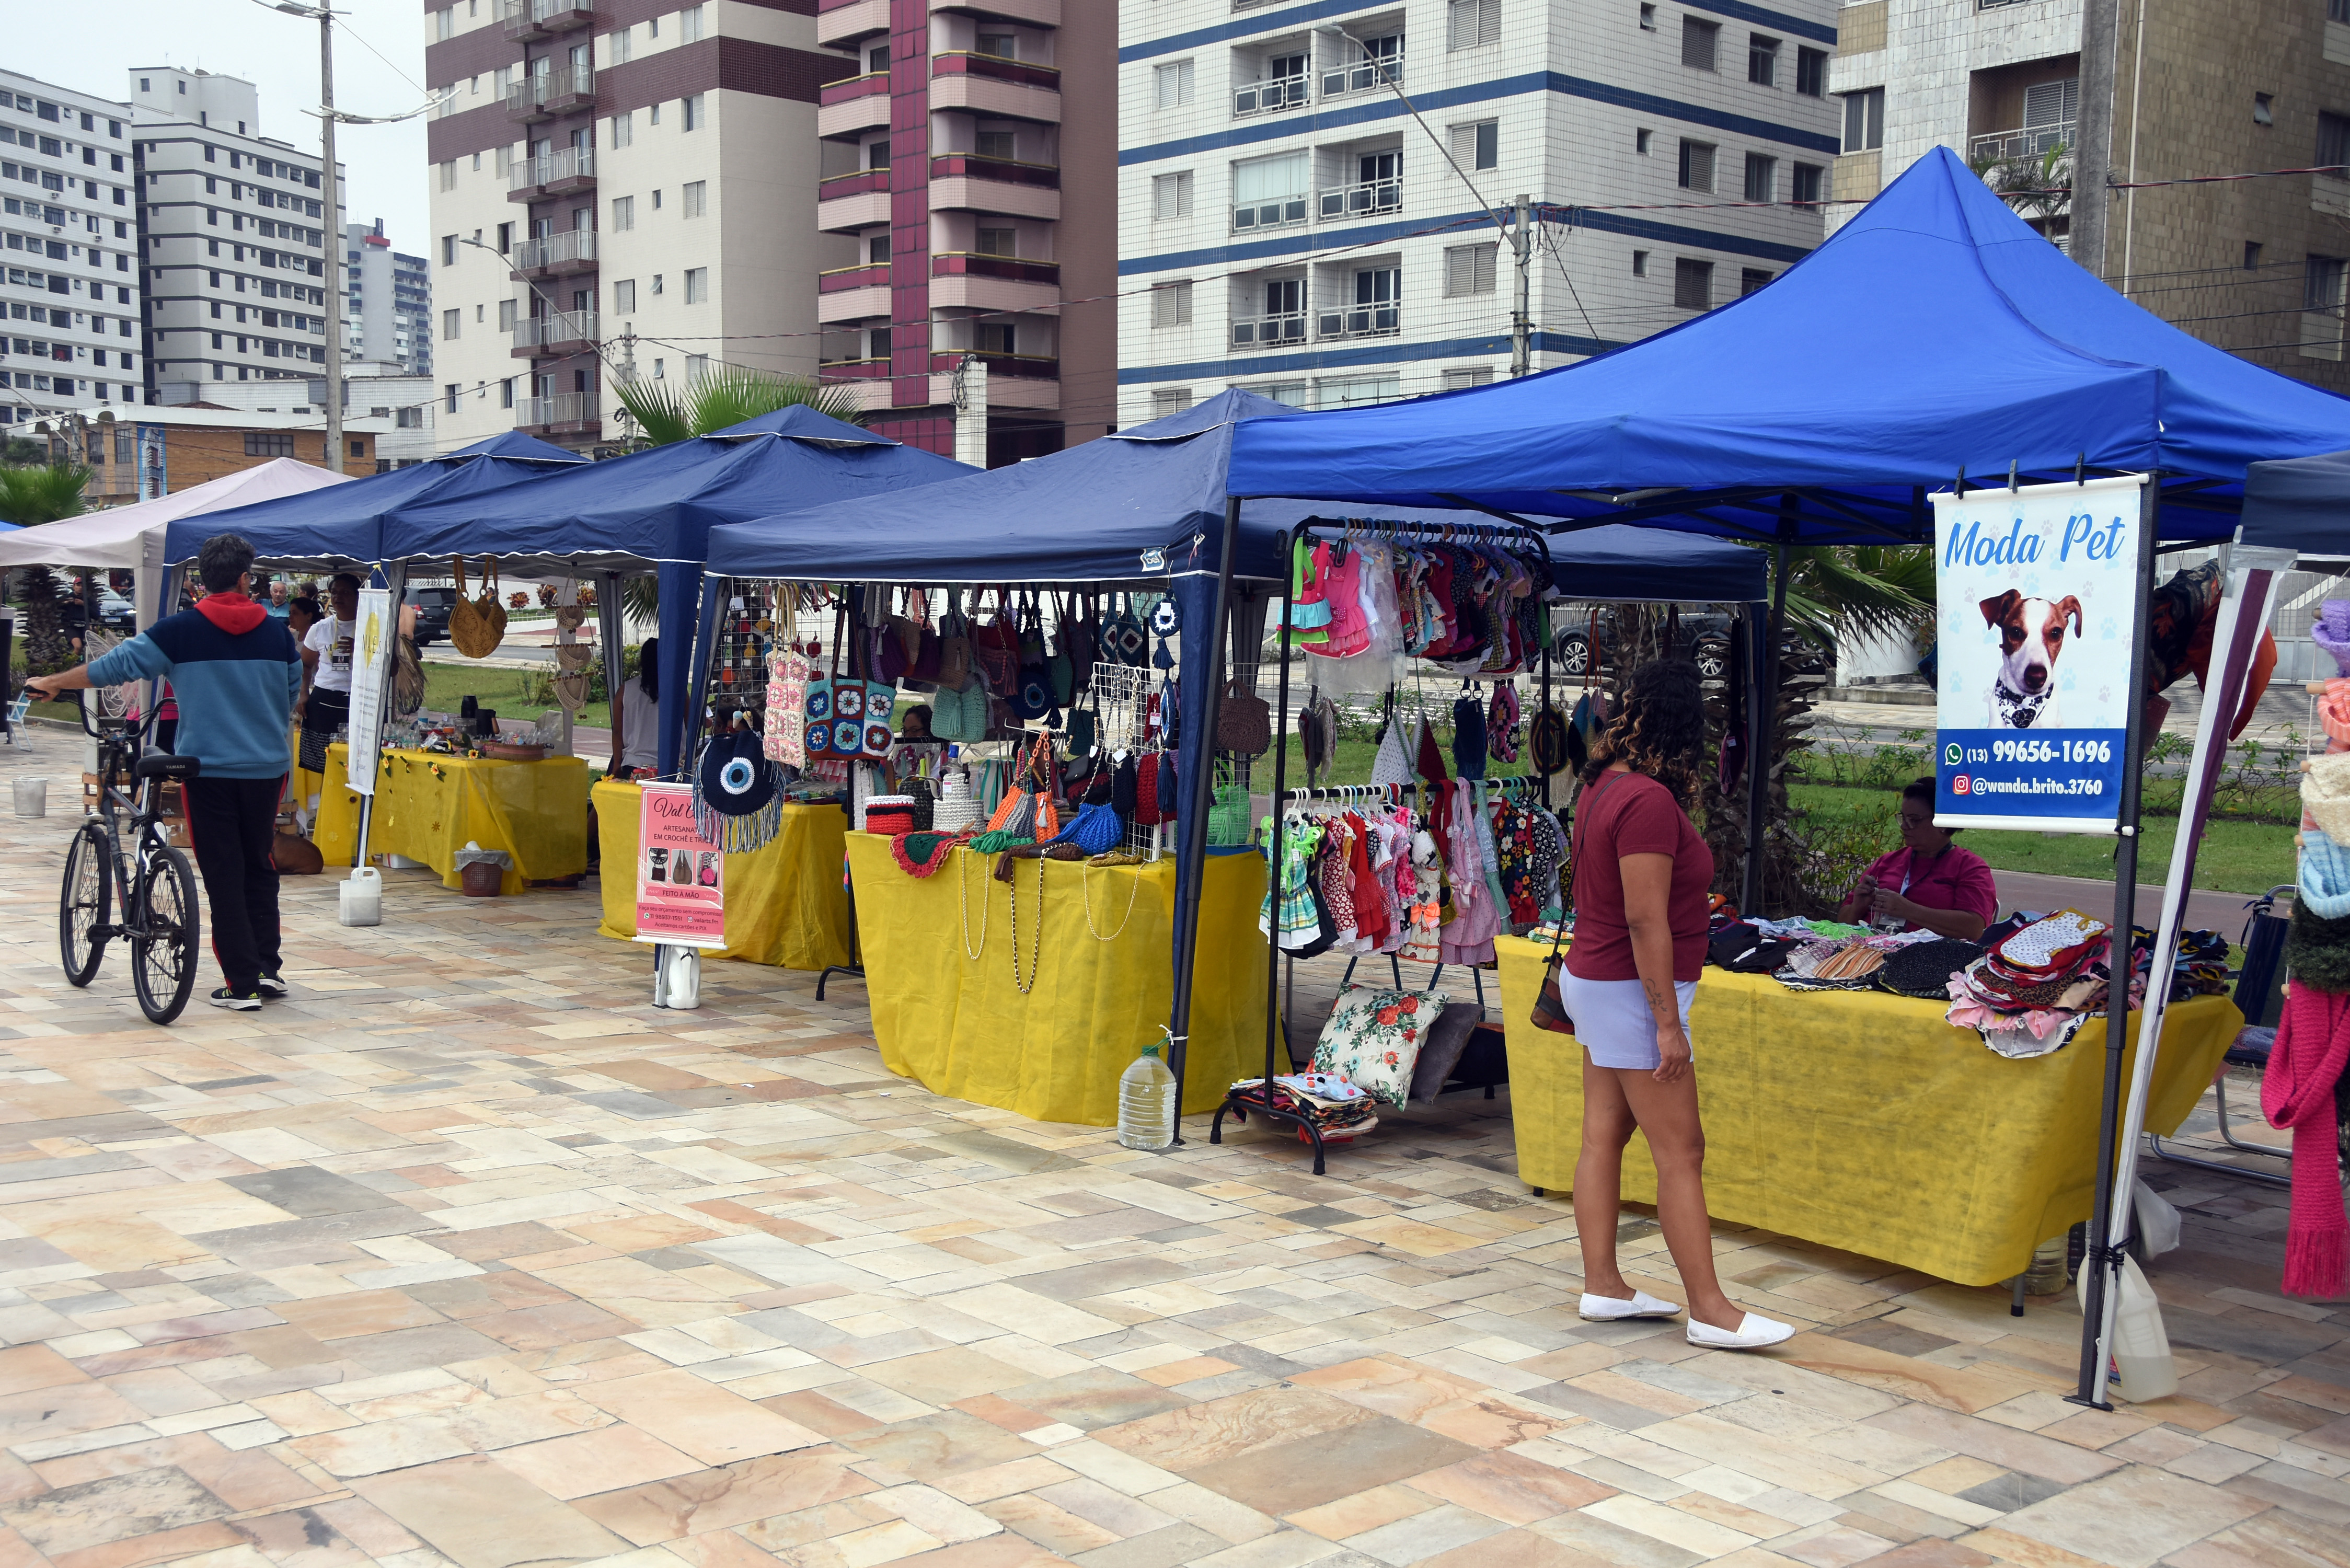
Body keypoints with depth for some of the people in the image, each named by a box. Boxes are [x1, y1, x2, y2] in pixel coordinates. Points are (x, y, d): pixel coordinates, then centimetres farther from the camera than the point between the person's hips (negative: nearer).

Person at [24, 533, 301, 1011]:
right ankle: (268, 968, 17)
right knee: (259, 868, 17)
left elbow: (116, 665, -4)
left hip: (208, 768, -3)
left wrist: (53, 682, 11)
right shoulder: (277, 632, 2)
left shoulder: (180, 630, -7)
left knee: (223, 876, 2)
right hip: (267, 768, 3)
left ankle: (242, 984, 3)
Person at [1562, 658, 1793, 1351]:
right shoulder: (1650, 800, -21)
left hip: (1593, 977, 10)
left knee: (1603, 1138, 12)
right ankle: (1709, 1309, 1)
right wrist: (1667, 1022, -21)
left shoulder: (1603, 787, 7)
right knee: (1681, 1153, -4)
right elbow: (1645, 919, -23)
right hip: (1633, 991, -10)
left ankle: (1602, 1286, 19)